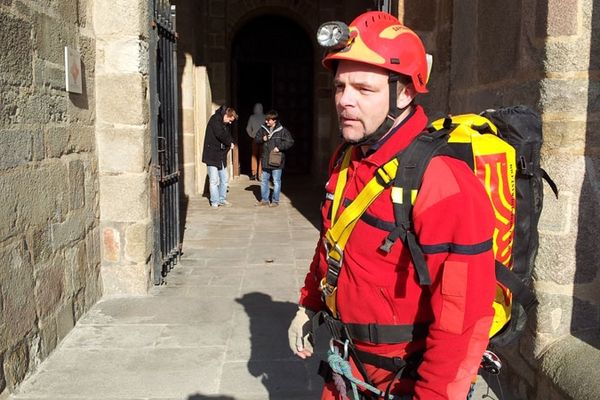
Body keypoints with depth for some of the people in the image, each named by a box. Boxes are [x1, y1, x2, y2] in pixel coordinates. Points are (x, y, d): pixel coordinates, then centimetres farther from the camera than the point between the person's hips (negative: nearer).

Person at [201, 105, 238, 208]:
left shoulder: (226, 124, 14)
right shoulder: (215, 119, -12)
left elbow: (228, 135, 16)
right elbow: (220, 134, -22)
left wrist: (229, 143, -6)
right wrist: (229, 143, -8)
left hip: (222, 156, 8)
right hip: (212, 155, -8)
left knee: (224, 179, 10)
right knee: (214, 180, -5)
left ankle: (222, 200, 20)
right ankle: (214, 202, 2)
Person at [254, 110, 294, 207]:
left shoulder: (282, 131, -10)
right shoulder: (263, 128, 3)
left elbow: (290, 142, -10)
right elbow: (256, 138, 12)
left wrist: (279, 147, -18)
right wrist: (262, 139, -9)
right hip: (265, 161, 5)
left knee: (276, 182, 3)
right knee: (264, 181, 13)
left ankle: (275, 201, 15)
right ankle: (264, 200, 25)